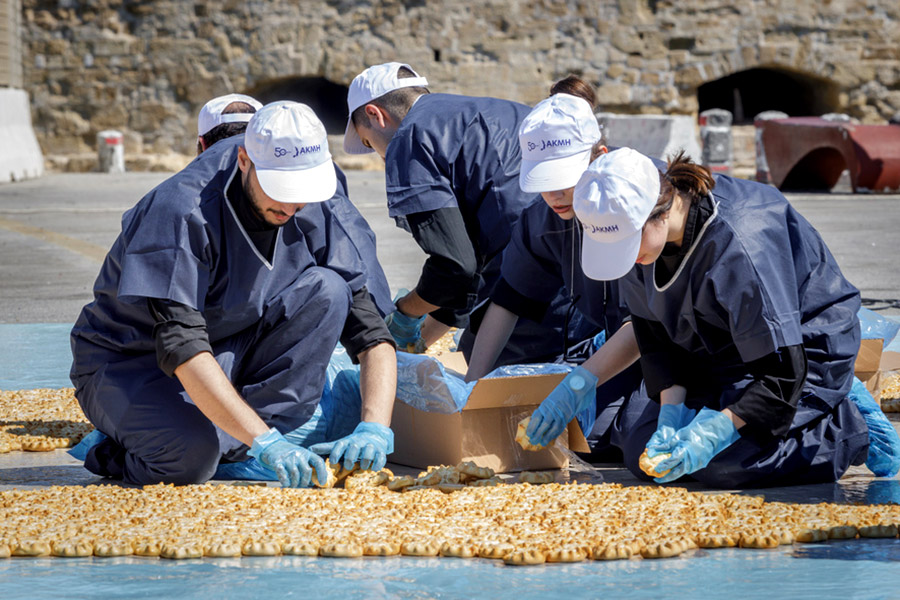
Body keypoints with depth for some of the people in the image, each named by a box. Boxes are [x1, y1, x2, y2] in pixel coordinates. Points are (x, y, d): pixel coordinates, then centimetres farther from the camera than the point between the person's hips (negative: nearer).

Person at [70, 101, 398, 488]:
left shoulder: (310, 214, -9)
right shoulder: (181, 212, -28)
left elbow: (370, 330, -9)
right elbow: (181, 346, -36)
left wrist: (374, 428, -27)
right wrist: (265, 441, -43)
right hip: (131, 365, -6)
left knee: (326, 289, -16)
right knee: (191, 457, -37)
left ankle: (229, 444, -17)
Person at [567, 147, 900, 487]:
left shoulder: (739, 245, -36)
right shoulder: (633, 232, -14)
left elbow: (783, 371, -32)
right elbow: (655, 336, -2)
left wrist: (712, 433, -38)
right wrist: (672, 411, -18)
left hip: (804, 346, -8)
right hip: (718, 355, 8)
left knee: (721, 462, -26)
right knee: (640, 449, -4)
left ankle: (851, 430, -5)